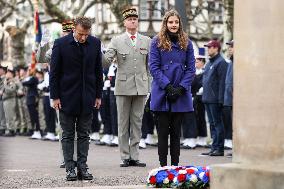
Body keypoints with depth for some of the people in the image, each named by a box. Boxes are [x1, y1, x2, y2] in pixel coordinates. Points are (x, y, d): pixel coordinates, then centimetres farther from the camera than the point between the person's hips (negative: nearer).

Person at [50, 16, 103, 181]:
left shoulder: (95, 43, 1)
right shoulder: (61, 44, -7)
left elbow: (98, 71, 7)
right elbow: (54, 72, -4)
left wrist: (98, 95, 5)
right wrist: (55, 96, -7)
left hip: (87, 98, 2)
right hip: (67, 97, -2)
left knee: (84, 135, 6)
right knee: (68, 135, 3)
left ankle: (82, 168, 9)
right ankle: (70, 169, 7)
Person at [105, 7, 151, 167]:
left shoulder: (147, 41, 10)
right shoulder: (117, 41, 4)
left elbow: (150, 65, 11)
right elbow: (107, 59, -6)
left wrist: (149, 85, 7)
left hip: (141, 87, 2)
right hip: (123, 86, -2)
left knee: (137, 122, 4)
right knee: (123, 123, 3)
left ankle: (134, 157, 8)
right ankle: (125, 157, 7)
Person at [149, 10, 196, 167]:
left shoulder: (186, 43, 8)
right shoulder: (157, 42, 0)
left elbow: (191, 68, 5)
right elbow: (154, 67, -5)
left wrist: (181, 88, -8)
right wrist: (168, 86, -13)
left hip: (181, 94, 2)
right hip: (162, 93, -2)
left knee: (176, 131, 7)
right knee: (163, 131, 1)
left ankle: (175, 165, 11)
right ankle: (163, 166, 5)